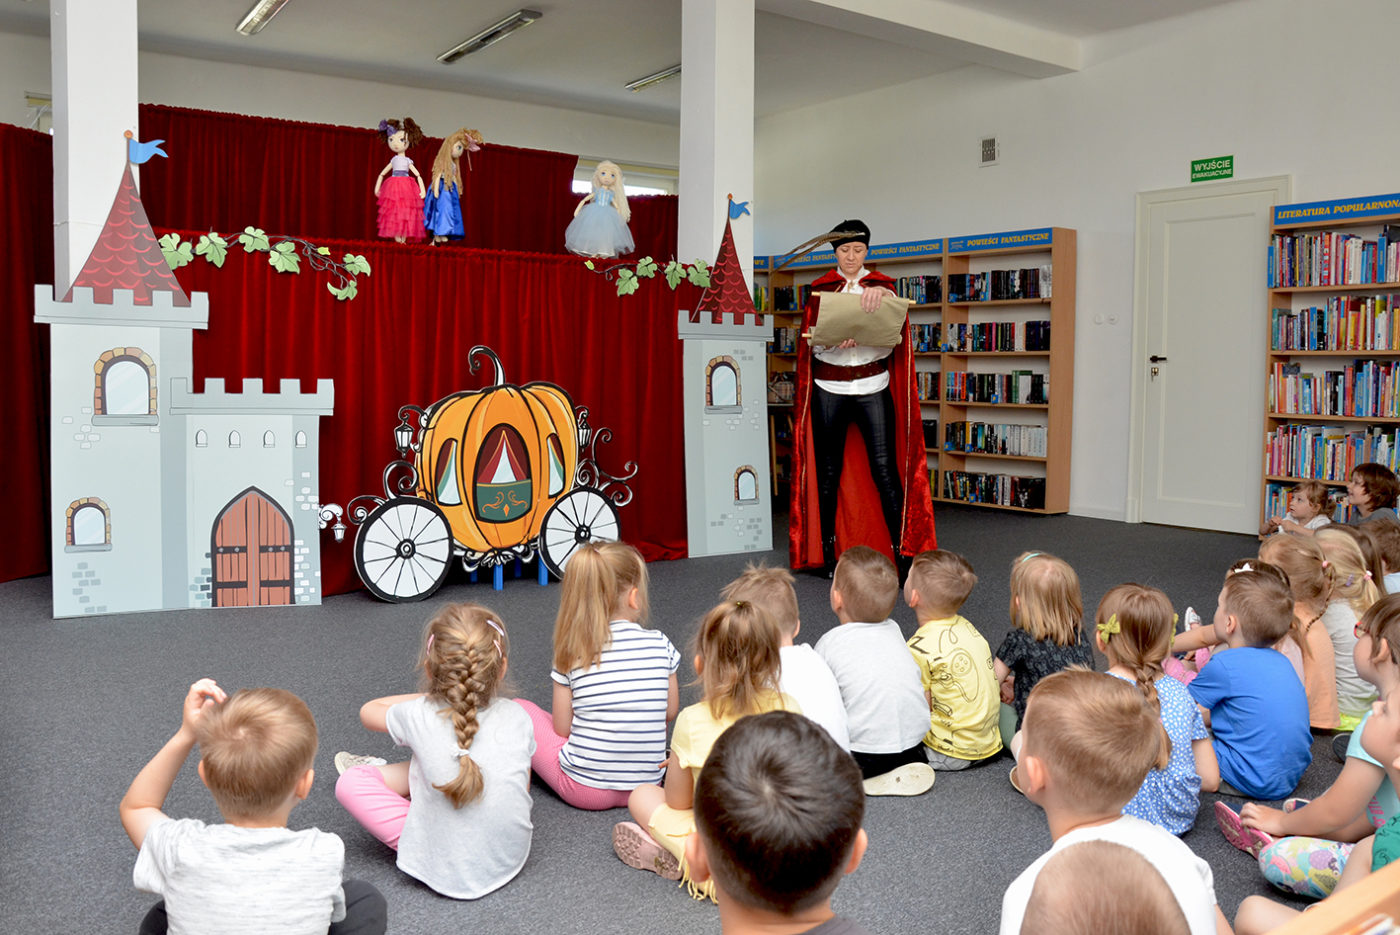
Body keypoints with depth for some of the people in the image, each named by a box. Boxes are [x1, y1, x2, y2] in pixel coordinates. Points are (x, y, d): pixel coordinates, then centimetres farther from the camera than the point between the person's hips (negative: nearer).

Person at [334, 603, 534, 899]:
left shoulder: (419, 716, -15)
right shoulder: (517, 717, -10)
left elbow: (368, 711, 8)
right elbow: (523, 788, 4)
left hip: (445, 872, -4)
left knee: (350, 782, 3)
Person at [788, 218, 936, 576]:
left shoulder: (882, 286, 9)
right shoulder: (821, 289, 9)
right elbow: (812, 341, 0)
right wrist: (835, 341, -22)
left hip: (873, 388, -1)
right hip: (829, 389, 1)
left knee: (884, 468, -8)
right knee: (828, 470, 5)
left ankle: (903, 553, -5)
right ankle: (827, 553, 15)